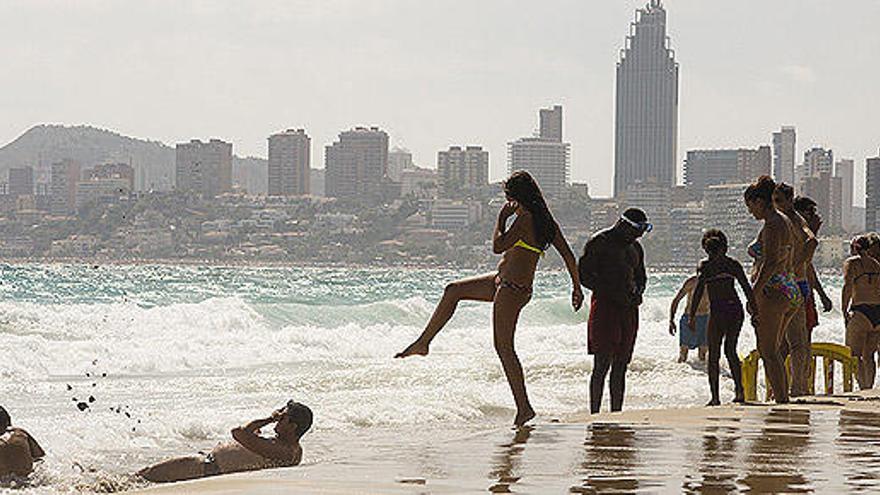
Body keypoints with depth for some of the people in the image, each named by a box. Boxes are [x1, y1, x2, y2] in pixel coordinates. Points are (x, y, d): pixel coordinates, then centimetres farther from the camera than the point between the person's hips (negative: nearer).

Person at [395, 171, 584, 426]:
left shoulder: (526, 217, -18)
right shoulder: (545, 220, 9)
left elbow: (498, 246, -22)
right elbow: (568, 255, 10)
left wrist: (502, 218, -10)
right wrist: (577, 287, 15)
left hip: (512, 288, -10)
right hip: (503, 282, 10)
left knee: (504, 348, -6)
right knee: (453, 290, 18)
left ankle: (524, 408, -4)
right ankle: (423, 343, 23)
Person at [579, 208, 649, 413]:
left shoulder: (635, 248, 18)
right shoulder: (599, 243, -5)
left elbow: (640, 277, 28)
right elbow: (583, 274, -9)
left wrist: (637, 292, 5)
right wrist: (611, 292, -17)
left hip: (628, 309, 7)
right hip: (605, 305, -7)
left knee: (620, 367, 6)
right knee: (602, 364, -11)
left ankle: (616, 413, 8)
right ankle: (594, 414, -12)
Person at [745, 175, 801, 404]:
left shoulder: (772, 226, -13)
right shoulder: (786, 222, 17)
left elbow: (770, 263, -22)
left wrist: (755, 293, -22)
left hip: (772, 291, -10)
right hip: (791, 289, 10)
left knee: (768, 351, -7)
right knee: (772, 350, 15)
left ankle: (781, 401, -12)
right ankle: (784, 398, 14)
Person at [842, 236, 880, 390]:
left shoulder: (851, 262, 0)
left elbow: (847, 286, -11)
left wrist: (844, 311, -10)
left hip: (861, 313, -5)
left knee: (854, 355, -2)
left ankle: (863, 386, -16)